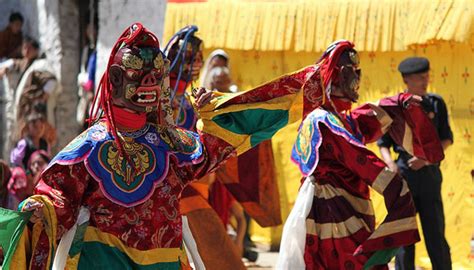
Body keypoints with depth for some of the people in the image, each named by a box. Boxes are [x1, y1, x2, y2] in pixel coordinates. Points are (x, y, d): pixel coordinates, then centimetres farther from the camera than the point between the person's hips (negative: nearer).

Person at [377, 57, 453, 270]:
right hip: (402, 174, 0)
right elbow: (383, 144, 4)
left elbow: (447, 139, 6)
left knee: (436, 234, -1)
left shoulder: (436, 103, 3)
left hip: (428, 173, 1)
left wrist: (427, 157, -11)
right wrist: (390, 163, -16)